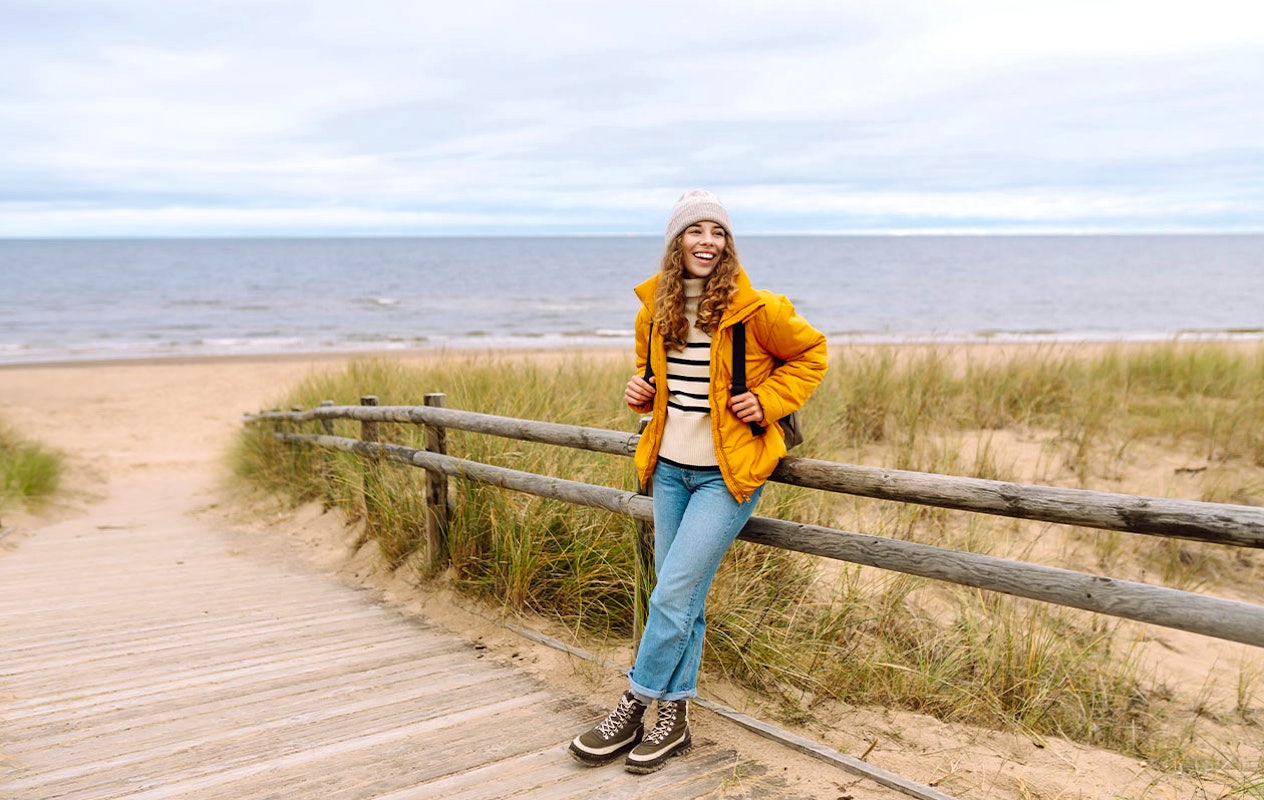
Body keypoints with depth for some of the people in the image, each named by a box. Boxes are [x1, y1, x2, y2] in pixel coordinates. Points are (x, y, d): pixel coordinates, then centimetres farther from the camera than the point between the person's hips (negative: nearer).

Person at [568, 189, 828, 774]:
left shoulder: (754, 309, -12)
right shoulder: (654, 312, 4)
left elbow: (810, 354, 3)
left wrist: (767, 401, -10)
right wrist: (640, 390, 0)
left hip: (727, 473, -5)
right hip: (671, 467, 5)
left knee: (673, 595, -8)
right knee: (682, 598, 11)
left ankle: (633, 708, 9)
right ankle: (673, 719, 22)